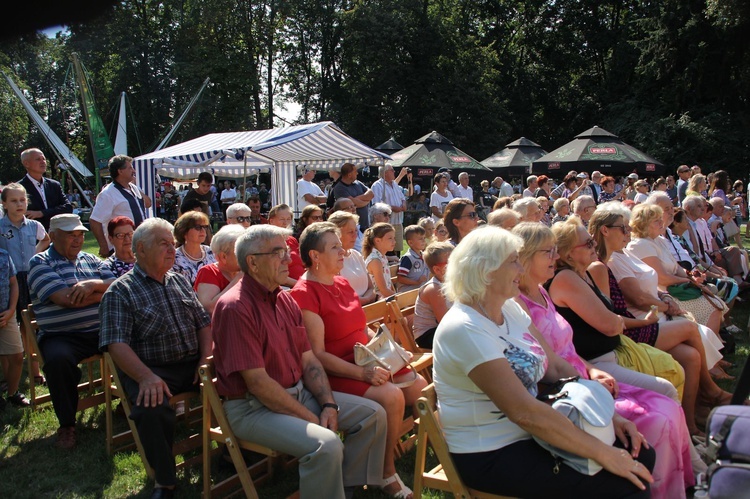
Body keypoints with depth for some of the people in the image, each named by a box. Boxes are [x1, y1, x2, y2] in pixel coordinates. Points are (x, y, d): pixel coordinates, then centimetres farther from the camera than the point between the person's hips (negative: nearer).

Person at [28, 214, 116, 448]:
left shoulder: (91, 260, 17)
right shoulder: (40, 262, 1)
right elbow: (65, 299, -15)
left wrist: (94, 284, -16)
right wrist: (104, 294, -3)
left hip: (101, 330, 4)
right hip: (62, 336, -4)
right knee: (58, 359, -35)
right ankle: (66, 424, -14)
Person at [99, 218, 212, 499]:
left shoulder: (180, 281, 17)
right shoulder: (120, 292, -1)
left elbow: (203, 322, 15)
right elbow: (116, 344, -13)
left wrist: (206, 359, -1)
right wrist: (146, 377, -28)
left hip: (192, 365, 5)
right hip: (151, 370, -4)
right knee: (151, 409, -34)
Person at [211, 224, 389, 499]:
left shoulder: (286, 299, 8)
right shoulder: (235, 307, -19)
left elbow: (309, 360, 10)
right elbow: (258, 382, -22)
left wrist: (329, 405, -5)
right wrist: (311, 419, -16)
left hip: (299, 392, 9)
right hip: (254, 407, -9)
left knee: (373, 414, 3)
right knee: (326, 444, -30)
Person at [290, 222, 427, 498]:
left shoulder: (342, 283, 11)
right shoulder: (304, 293, -15)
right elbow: (318, 355, -19)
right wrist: (362, 373, -26)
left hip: (368, 362, 9)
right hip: (336, 372, -8)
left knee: (421, 387, -2)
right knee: (391, 396, -27)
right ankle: (387, 474, -8)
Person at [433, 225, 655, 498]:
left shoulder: (510, 309, 4)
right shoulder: (463, 329, -24)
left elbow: (556, 367, 8)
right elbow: (524, 412, -28)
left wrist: (608, 413, -4)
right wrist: (603, 454, -23)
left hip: (529, 434, 8)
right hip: (491, 456, -8)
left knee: (640, 454, -1)